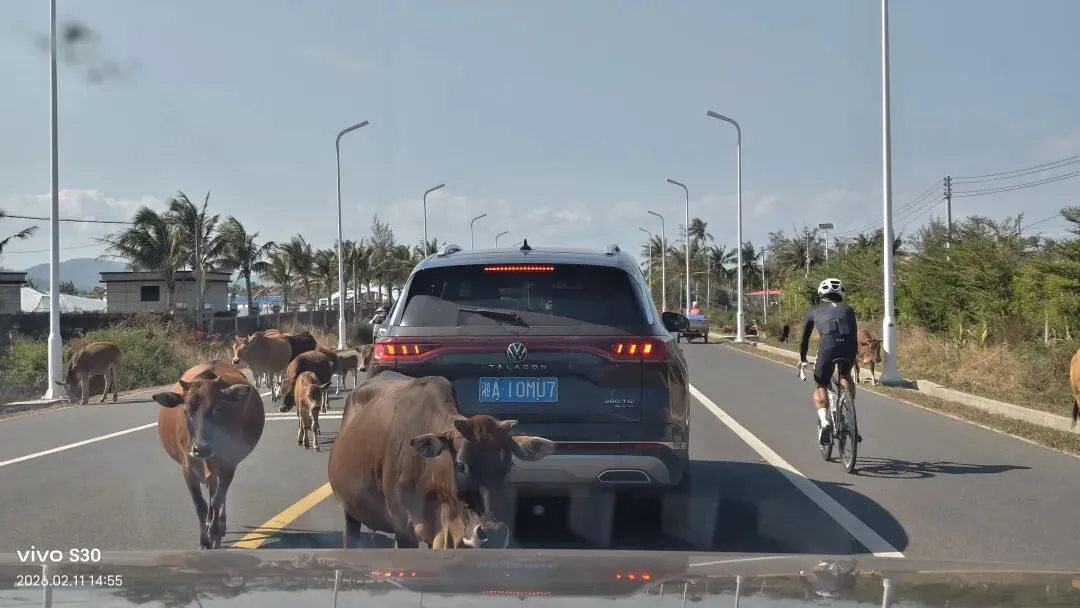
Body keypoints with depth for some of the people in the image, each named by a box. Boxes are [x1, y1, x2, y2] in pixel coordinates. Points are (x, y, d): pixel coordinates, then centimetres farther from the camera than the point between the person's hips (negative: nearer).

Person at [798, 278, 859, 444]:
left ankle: (824, 421, -6)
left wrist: (802, 359, 47)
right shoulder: (847, 309, 32)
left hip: (828, 345, -2)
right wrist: (852, 359, 50)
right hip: (849, 346, 2)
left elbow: (805, 337, 34)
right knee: (845, 375, 33)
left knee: (820, 387, 17)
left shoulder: (814, 310, 28)